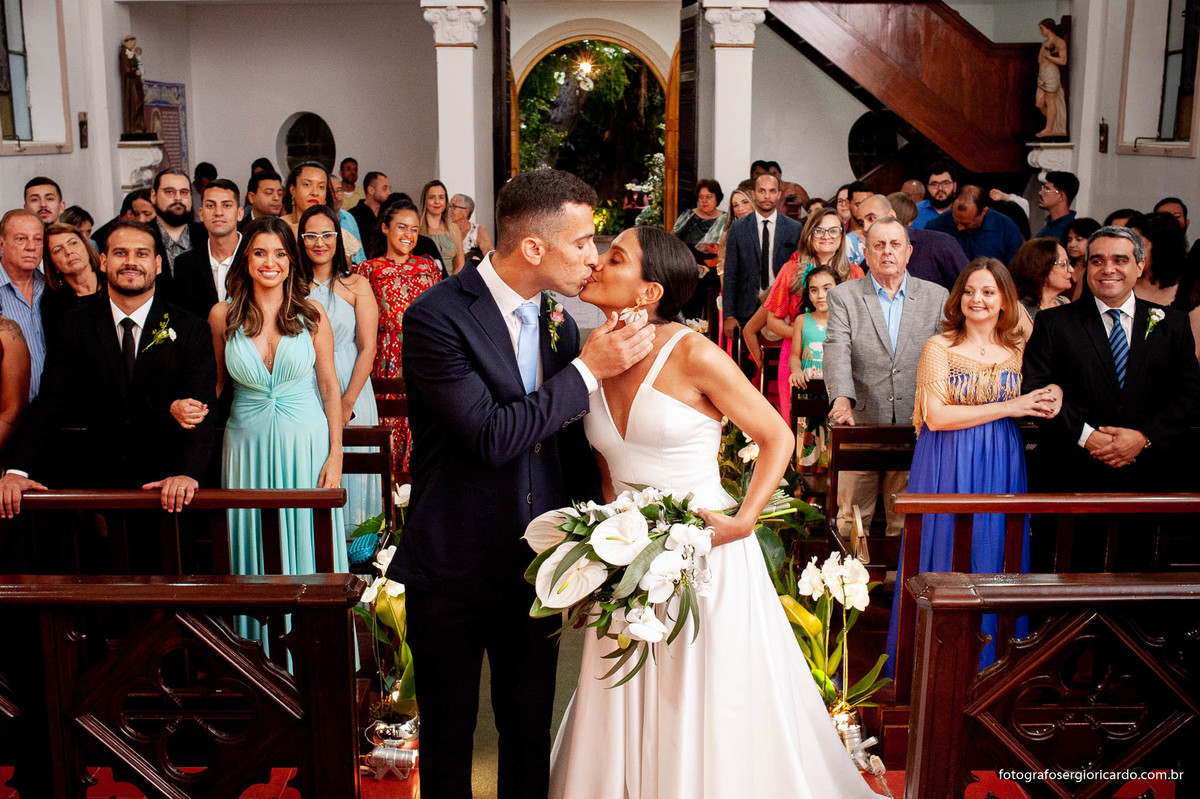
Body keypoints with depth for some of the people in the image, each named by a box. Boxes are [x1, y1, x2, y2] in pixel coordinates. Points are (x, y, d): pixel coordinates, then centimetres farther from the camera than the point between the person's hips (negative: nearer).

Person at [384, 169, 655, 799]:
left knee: (531, 728, 18)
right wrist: (588, 369, -21)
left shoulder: (557, 317, 2)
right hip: (453, 570, -5)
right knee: (448, 731, 14)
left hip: (536, 566, 5)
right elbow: (491, 437, -27)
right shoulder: (435, 317, -18)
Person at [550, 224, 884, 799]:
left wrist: (743, 521, -16)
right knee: (626, 721, 13)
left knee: (709, 716, 7)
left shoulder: (694, 354, -14)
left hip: (707, 556, -5)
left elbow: (777, 437, -6)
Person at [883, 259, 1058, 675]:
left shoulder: (1018, 349, 7)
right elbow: (935, 416, -14)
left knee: (993, 556, 8)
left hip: (1001, 467, 4)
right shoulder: (939, 347, -6)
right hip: (948, 466, -3)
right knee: (946, 552, 2)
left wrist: (1050, 397, -7)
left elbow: (1029, 406, 18)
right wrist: (1008, 408, -14)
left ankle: (988, 658, 23)